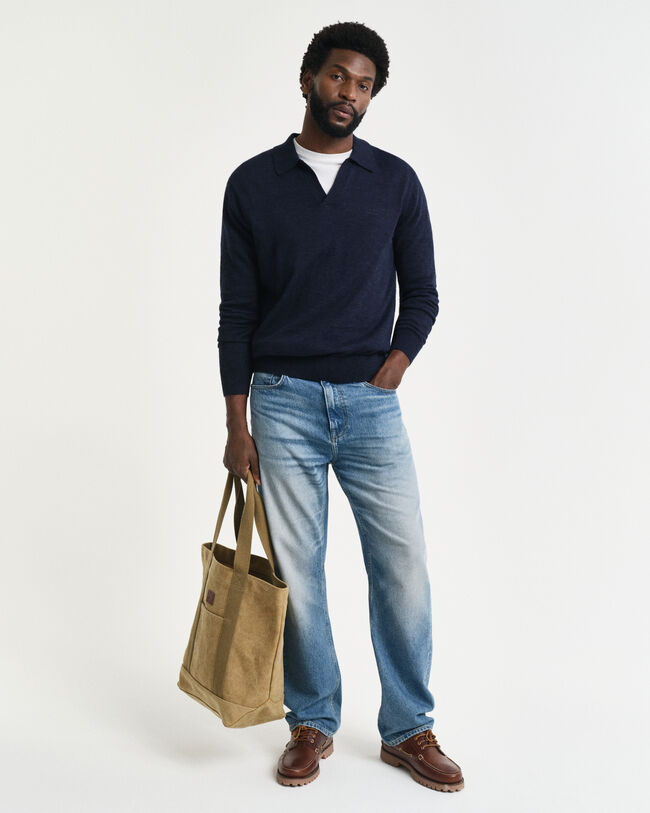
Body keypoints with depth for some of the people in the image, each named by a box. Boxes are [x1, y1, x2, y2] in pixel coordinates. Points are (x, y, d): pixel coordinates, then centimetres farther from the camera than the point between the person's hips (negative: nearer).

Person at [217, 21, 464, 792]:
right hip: (281, 401, -1)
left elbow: (421, 294, 10)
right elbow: (236, 310, 2)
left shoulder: (395, 181, 6)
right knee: (294, 569, 4)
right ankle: (312, 723, 21)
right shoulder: (253, 183, 3)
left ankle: (407, 729, 16)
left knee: (402, 563, 0)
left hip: (370, 400, 1)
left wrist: (393, 368, -7)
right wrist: (236, 424, -2)